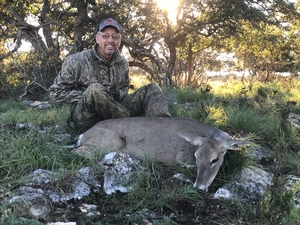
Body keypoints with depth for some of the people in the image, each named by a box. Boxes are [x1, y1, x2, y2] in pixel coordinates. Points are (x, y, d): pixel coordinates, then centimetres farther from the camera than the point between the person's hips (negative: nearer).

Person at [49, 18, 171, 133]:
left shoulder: (122, 63, 7)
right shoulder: (76, 61, -7)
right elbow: (56, 92, -4)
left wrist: (118, 94, -2)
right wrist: (90, 96, -16)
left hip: (113, 109, 5)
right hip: (84, 118, -5)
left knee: (151, 89, -5)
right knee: (94, 90, -38)